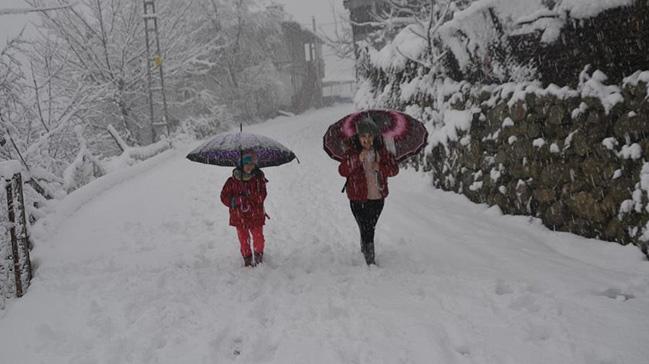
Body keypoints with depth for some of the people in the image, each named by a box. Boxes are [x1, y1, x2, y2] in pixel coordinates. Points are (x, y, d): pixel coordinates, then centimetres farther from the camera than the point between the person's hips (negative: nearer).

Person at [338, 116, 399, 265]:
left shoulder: (382, 151, 0)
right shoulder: (352, 152, -7)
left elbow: (394, 168, 1)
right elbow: (342, 171, -19)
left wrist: (380, 168, -17)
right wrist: (357, 160, -30)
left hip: (378, 197, 3)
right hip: (358, 198, -3)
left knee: (370, 227, 19)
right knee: (366, 229, -6)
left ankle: (364, 250, 43)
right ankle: (370, 260, 0)